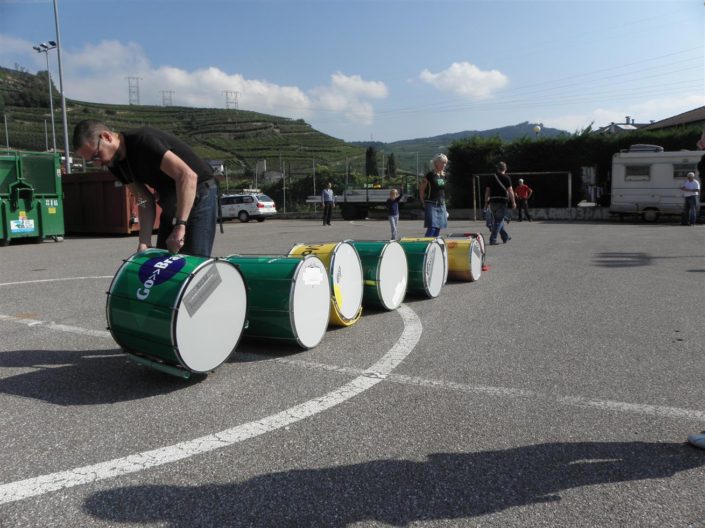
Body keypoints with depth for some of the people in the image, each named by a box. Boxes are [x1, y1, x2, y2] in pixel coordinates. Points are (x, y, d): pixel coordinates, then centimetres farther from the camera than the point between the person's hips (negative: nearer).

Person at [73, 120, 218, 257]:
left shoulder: (143, 141, -24)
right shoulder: (116, 164, 1)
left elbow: (188, 176, -34)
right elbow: (145, 201, -1)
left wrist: (180, 226, -38)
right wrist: (144, 242, -15)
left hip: (199, 196, -9)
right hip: (170, 203, 9)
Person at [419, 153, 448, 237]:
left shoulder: (443, 176, 11)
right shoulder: (430, 175, -9)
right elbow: (421, 189, -4)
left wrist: (443, 204, 16)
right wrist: (424, 203, -5)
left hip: (441, 205, 7)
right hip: (431, 205, -7)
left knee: (438, 228, 6)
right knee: (431, 228, -13)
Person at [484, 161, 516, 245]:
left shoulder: (492, 178, 9)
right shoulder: (506, 178, -5)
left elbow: (487, 190, 9)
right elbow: (510, 191, -9)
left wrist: (486, 202, 14)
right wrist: (513, 202, -4)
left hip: (493, 202, 5)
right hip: (502, 202, -5)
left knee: (498, 220, 17)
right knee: (499, 221, -1)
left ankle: (505, 237, 30)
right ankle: (493, 240, -8)